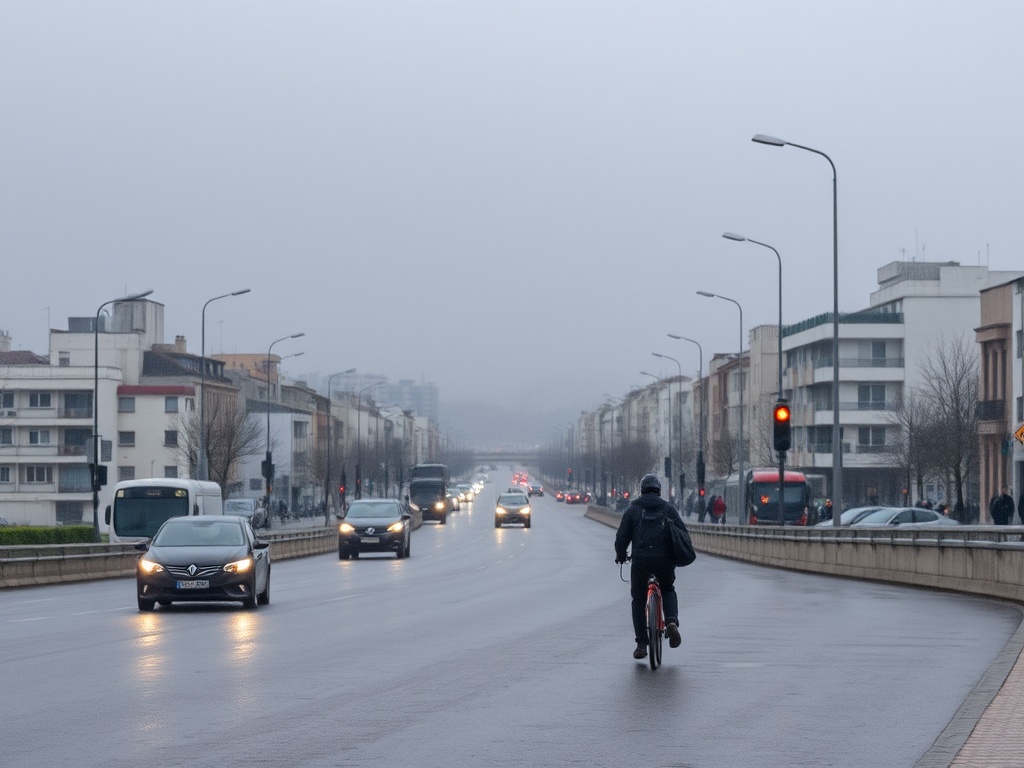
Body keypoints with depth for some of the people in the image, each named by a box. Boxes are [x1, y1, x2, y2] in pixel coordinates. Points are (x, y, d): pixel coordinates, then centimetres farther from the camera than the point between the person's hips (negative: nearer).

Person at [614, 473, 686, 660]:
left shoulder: (633, 509, 7)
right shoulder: (669, 508, 10)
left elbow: (622, 536, 4)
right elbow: (683, 532, 7)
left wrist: (620, 555, 22)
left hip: (640, 561, -1)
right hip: (665, 560, 1)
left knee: (638, 601, 14)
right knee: (668, 591, 27)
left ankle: (641, 644, 7)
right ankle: (672, 621, -1)